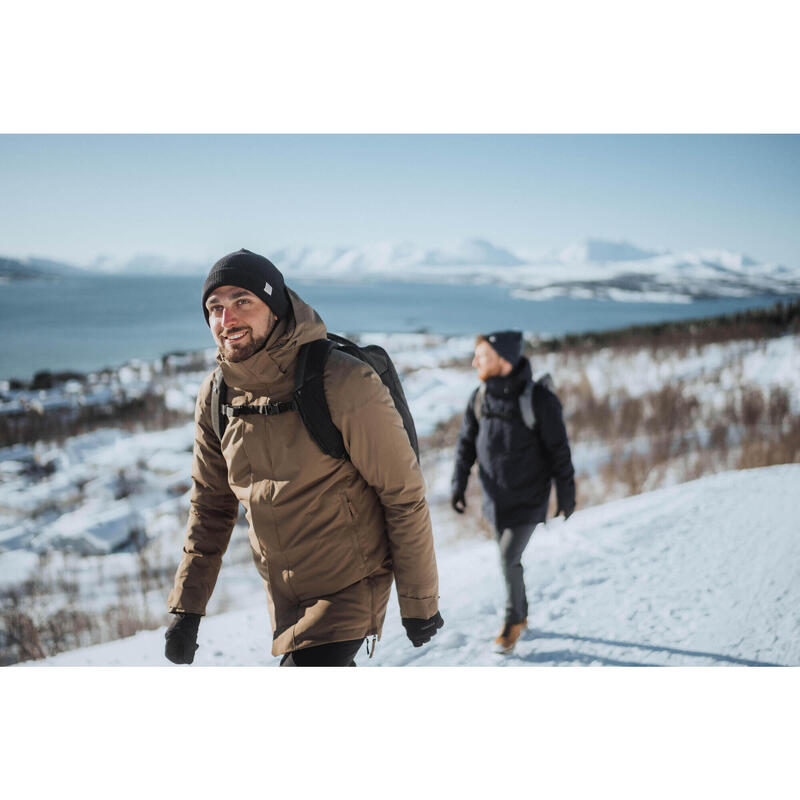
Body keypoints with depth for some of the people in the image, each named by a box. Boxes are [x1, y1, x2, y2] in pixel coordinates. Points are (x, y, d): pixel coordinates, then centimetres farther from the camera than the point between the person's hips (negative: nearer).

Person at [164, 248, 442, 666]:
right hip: (283, 593, 6)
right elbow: (211, 506, 7)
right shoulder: (216, 395, -5)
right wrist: (187, 606, 4)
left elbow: (404, 495, -15)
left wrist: (420, 602, -10)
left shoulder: (344, 383, -23)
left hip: (350, 587, -6)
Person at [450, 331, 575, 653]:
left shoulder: (539, 399, -21)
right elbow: (466, 442, 6)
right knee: (508, 558, 16)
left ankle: (513, 620, 16)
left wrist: (566, 494, -6)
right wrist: (459, 484, 3)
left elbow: (559, 450, -12)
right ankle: (520, 616, 36)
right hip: (495, 497, 5)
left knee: (509, 559, -7)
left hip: (528, 499, -5)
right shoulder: (480, 396, -6)